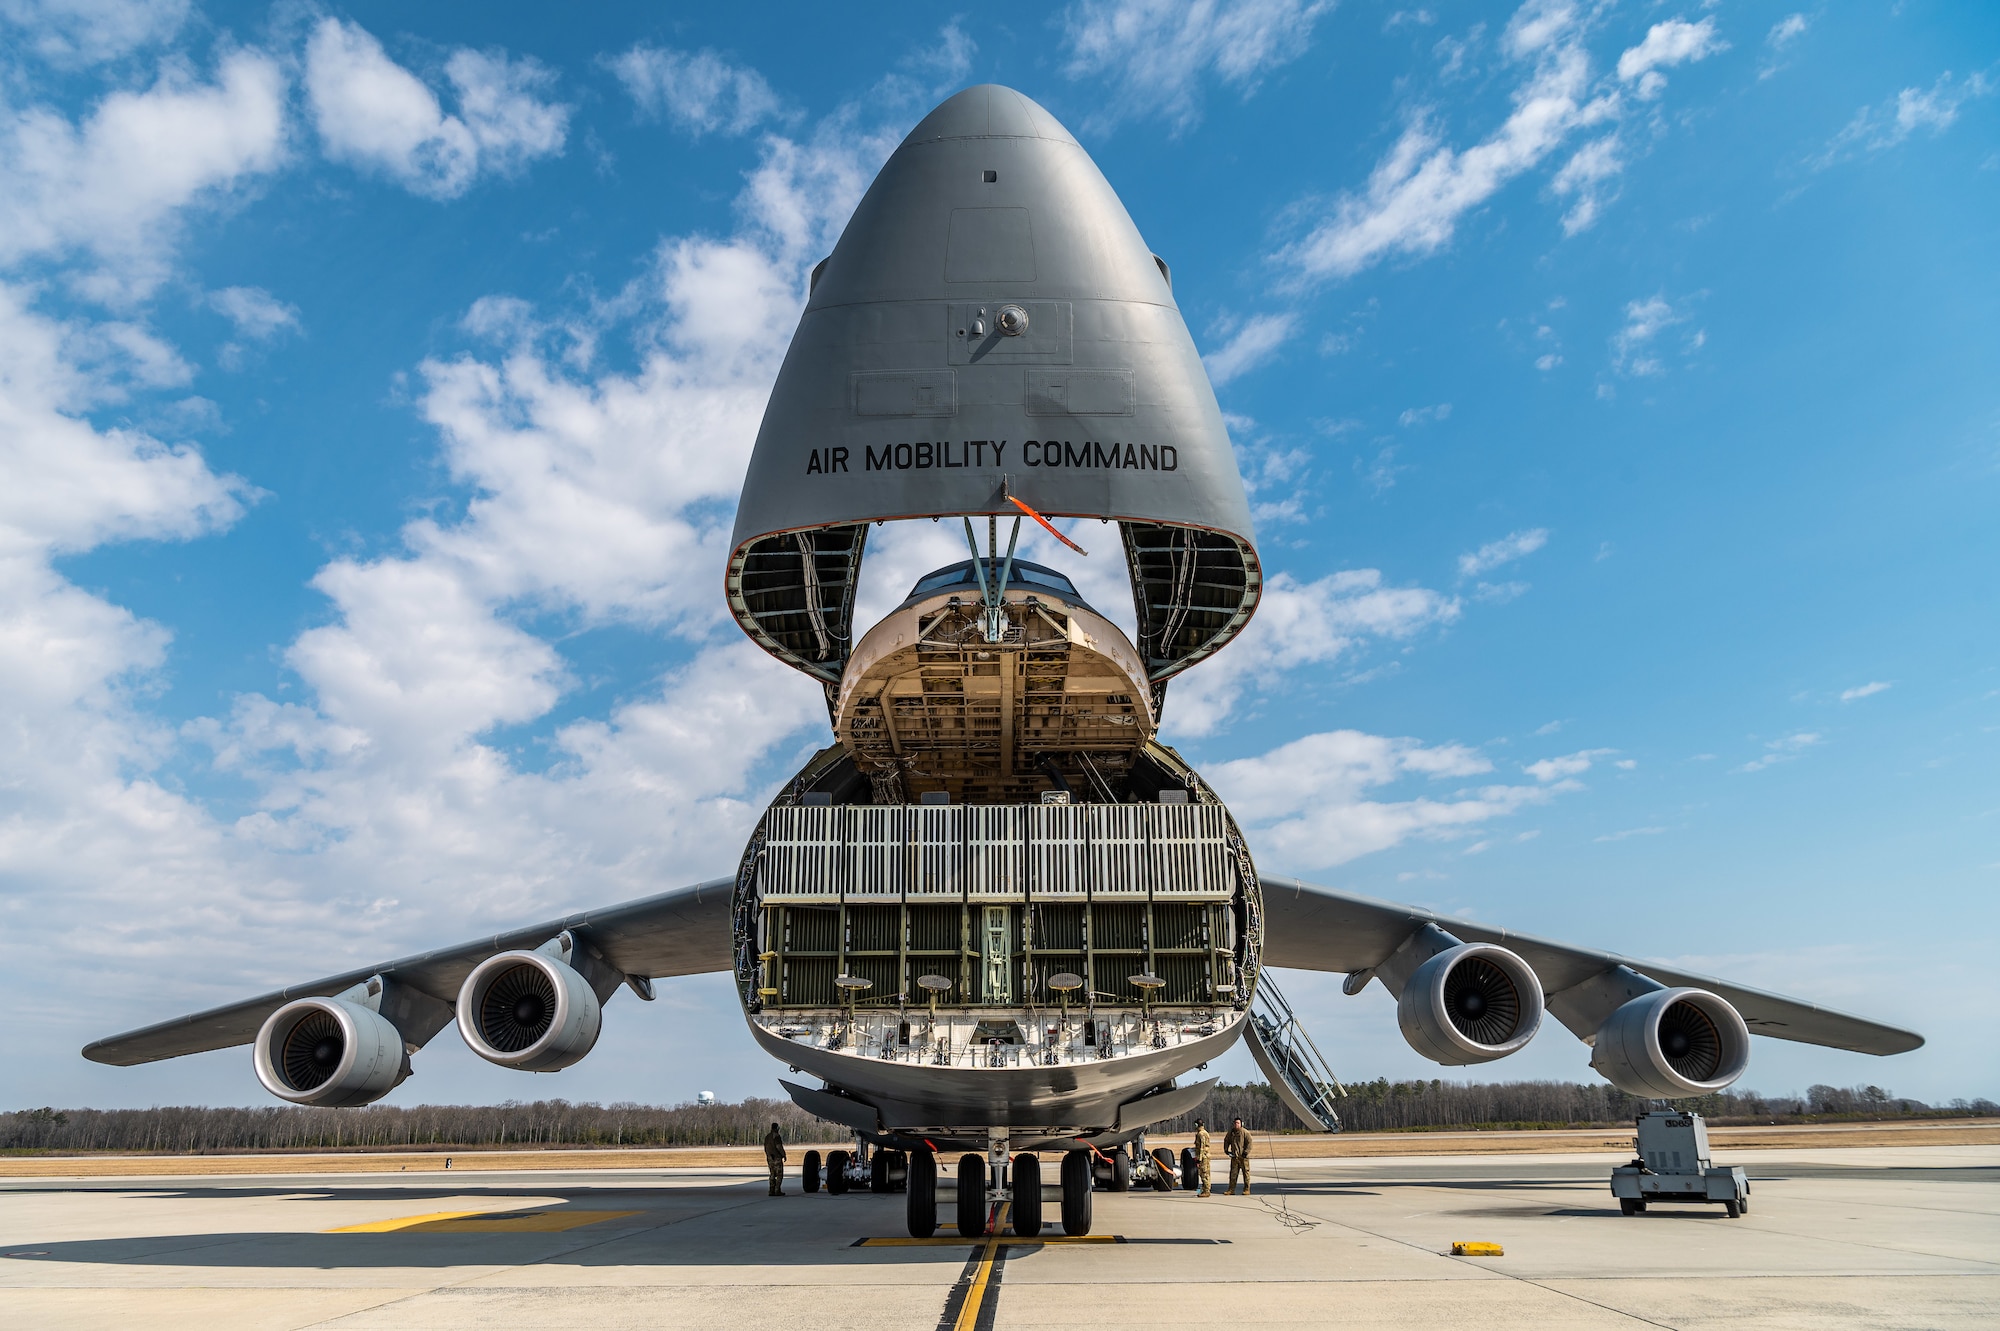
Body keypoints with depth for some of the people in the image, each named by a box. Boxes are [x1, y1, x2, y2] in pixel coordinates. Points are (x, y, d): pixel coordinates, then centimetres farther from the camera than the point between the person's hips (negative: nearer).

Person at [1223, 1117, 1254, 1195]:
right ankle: (1231, 1190, 9)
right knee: (1233, 1173, 5)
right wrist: (1226, 1150, 11)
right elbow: (1226, 1141, 22)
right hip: (1234, 1156, 5)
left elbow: (1250, 1143, -10)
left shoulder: (1245, 1132, -8)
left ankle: (1247, 1190, 10)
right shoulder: (1231, 1132, 8)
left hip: (1243, 1157, -5)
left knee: (1245, 1172, 2)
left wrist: (1246, 1152, -17)